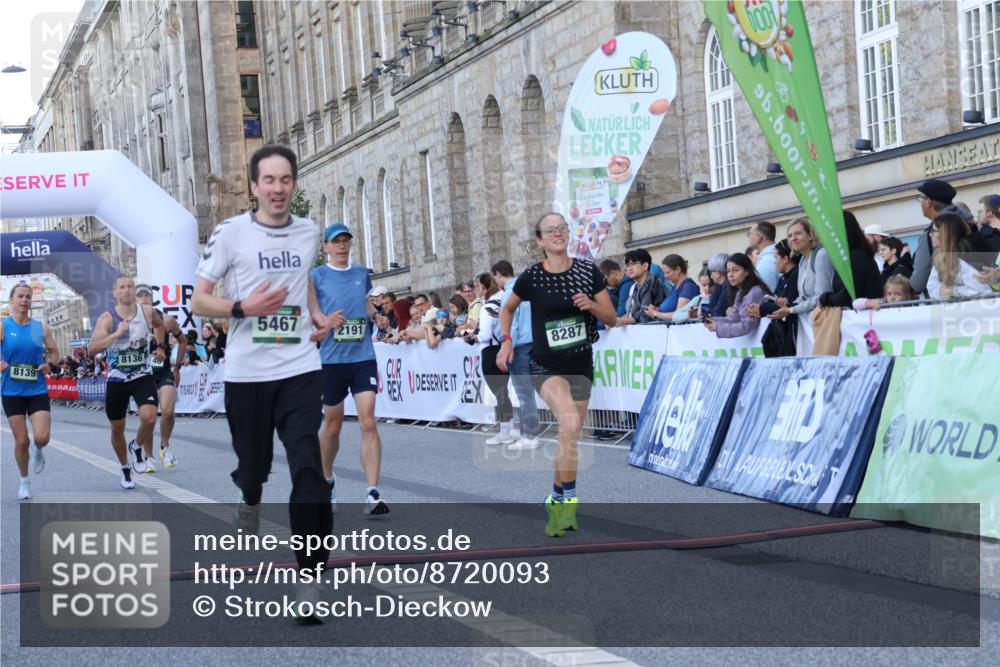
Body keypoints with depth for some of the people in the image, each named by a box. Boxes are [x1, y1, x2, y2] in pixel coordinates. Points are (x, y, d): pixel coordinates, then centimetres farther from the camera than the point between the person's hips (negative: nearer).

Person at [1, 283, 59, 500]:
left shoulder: (41, 328, 4)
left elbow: (54, 351, 15)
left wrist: (50, 364, -6)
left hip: (37, 390, 1)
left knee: (42, 437, -13)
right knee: (21, 441, 1)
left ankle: (38, 452, 25)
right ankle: (24, 481, 24)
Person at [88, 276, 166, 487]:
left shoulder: (148, 312, -3)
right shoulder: (107, 318, -12)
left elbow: (159, 324, 23)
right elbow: (92, 348, -26)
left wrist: (157, 343, 11)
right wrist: (117, 334, -33)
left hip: (142, 376, 0)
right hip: (117, 380, 0)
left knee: (148, 417, -23)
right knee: (117, 428, 9)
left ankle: (138, 447, 9)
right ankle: (125, 470, 31)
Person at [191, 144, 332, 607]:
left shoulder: (309, 233, 8)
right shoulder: (230, 233, -4)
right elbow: (198, 299, -1)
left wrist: (317, 314, 12)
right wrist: (243, 308, -18)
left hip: (300, 367, 1)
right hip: (246, 372, -1)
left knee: (308, 469, -13)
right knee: (253, 465, 10)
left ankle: (311, 576, -8)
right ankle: (250, 500, 49)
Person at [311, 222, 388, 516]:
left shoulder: (362, 273, 10)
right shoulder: (317, 276, 0)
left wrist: (375, 311, 4)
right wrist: (324, 322, -19)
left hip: (363, 357, 2)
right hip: (331, 359, -1)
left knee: (368, 422, -11)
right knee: (333, 425, 11)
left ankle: (373, 494, -14)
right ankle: (327, 480, 36)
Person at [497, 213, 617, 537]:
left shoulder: (588, 272, -2)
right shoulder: (531, 278, -7)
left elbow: (612, 318, 2)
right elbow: (508, 308, 12)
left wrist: (592, 305, -17)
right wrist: (506, 340, 0)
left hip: (581, 365, 4)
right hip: (547, 366, -4)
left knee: (570, 437, 11)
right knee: (570, 422, -28)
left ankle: (556, 500, 31)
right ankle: (569, 503, -20)